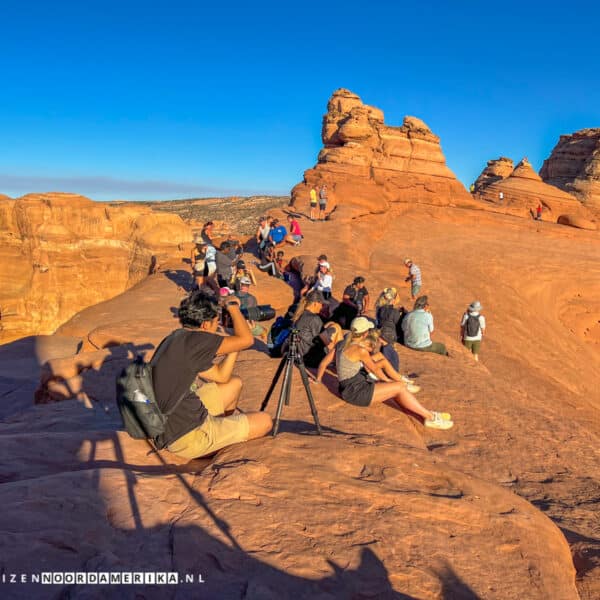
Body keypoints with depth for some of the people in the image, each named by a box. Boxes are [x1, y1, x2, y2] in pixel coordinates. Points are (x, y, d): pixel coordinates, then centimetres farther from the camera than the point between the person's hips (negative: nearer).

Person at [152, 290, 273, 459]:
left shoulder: (176, 342, 7)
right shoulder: (193, 340, -22)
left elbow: (220, 376, 12)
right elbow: (246, 340, -20)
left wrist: (234, 345, 7)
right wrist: (233, 305, -6)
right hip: (187, 439, -9)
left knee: (234, 383, 22)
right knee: (264, 422, 1)